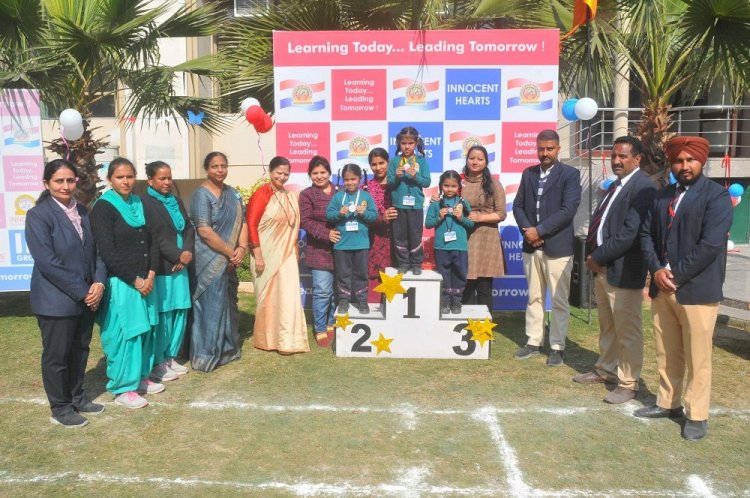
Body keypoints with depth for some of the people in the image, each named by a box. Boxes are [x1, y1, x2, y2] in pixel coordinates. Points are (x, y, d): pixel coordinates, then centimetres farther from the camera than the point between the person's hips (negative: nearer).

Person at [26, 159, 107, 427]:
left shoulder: (82, 211, 8)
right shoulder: (38, 215, -11)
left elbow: (95, 251, 9)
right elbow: (47, 261, -18)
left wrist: (99, 282, -8)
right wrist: (82, 292, -18)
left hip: (87, 298, 6)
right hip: (56, 300, -6)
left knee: (80, 350, 17)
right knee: (56, 355, 8)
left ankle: (77, 397, 34)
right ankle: (60, 408, 23)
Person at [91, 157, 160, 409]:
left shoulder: (139, 204, 10)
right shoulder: (103, 208, -9)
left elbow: (152, 241, 9)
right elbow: (107, 253, -15)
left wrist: (150, 275, -3)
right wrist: (135, 280, -13)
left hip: (146, 280, 6)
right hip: (120, 284, -6)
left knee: (145, 331, 12)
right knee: (124, 334, 0)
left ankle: (141, 376, 29)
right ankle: (123, 388, 14)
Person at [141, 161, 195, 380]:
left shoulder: (176, 201, 16)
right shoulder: (145, 203, -7)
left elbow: (189, 228, 12)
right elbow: (153, 238, -14)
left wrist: (188, 252, -5)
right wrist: (178, 255, -13)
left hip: (180, 267, 7)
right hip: (160, 269, -7)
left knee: (180, 313, 9)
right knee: (161, 316, -3)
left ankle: (170, 357, 23)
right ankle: (157, 363, 11)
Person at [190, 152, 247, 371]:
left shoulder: (233, 193, 10)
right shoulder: (201, 194, -11)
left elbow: (242, 222, 9)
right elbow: (204, 231, -19)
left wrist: (241, 248, -9)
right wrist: (231, 252, -14)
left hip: (229, 260, 7)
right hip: (209, 261, -7)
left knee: (228, 304, 15)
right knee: (211, 306, -1)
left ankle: (227, 349, 30)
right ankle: (206, 356, 11)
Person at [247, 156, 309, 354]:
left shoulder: (291, 196, 9)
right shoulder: (261, 194, -10)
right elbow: (251, 224, -13)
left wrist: (294, 250, 12)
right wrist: (258, 255, -16)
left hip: (287, 254, 5)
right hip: (267, 254, -5)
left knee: (288, 295, 3)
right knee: (268, 295, 6)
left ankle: (286, 339, 13)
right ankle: (266, 339, 21)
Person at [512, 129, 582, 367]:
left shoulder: (570, 174, -5)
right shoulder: (528, 174, 11)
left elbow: (568, 210, -15)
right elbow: (518, 206, 8)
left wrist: (539, 230, -16)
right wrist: (527, 231, -8)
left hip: (557, 248, -5)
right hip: (531, 246, 5)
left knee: (559, 301, 3)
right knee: (534, 298, 13)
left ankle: (557, 347, 13)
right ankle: (533, 342, 23)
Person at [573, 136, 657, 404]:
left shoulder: (643, 187, -14)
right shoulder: (615, 185, 16)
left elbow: (630, 232, -22)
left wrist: (598, 257, -16)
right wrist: (591, 254, 3)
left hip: (623, 270, -9)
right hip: (601, 267, 9)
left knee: (627, 330, 3)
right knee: (606, 326, 21)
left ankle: (627, 384, 15)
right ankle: (605, 369, 36)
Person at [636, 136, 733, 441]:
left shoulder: (717, 196, -6)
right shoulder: (662, 196, 14)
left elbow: (710, 244, -16)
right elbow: (646, 234, 10)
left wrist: (676, 275, -15)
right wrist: (656, 270, -5)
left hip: (697, 290, -6)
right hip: (662, 288, 6)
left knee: (697, 358, 2)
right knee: (666, 354, 15)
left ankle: (697, 416, 15)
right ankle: (667, 403, 29)